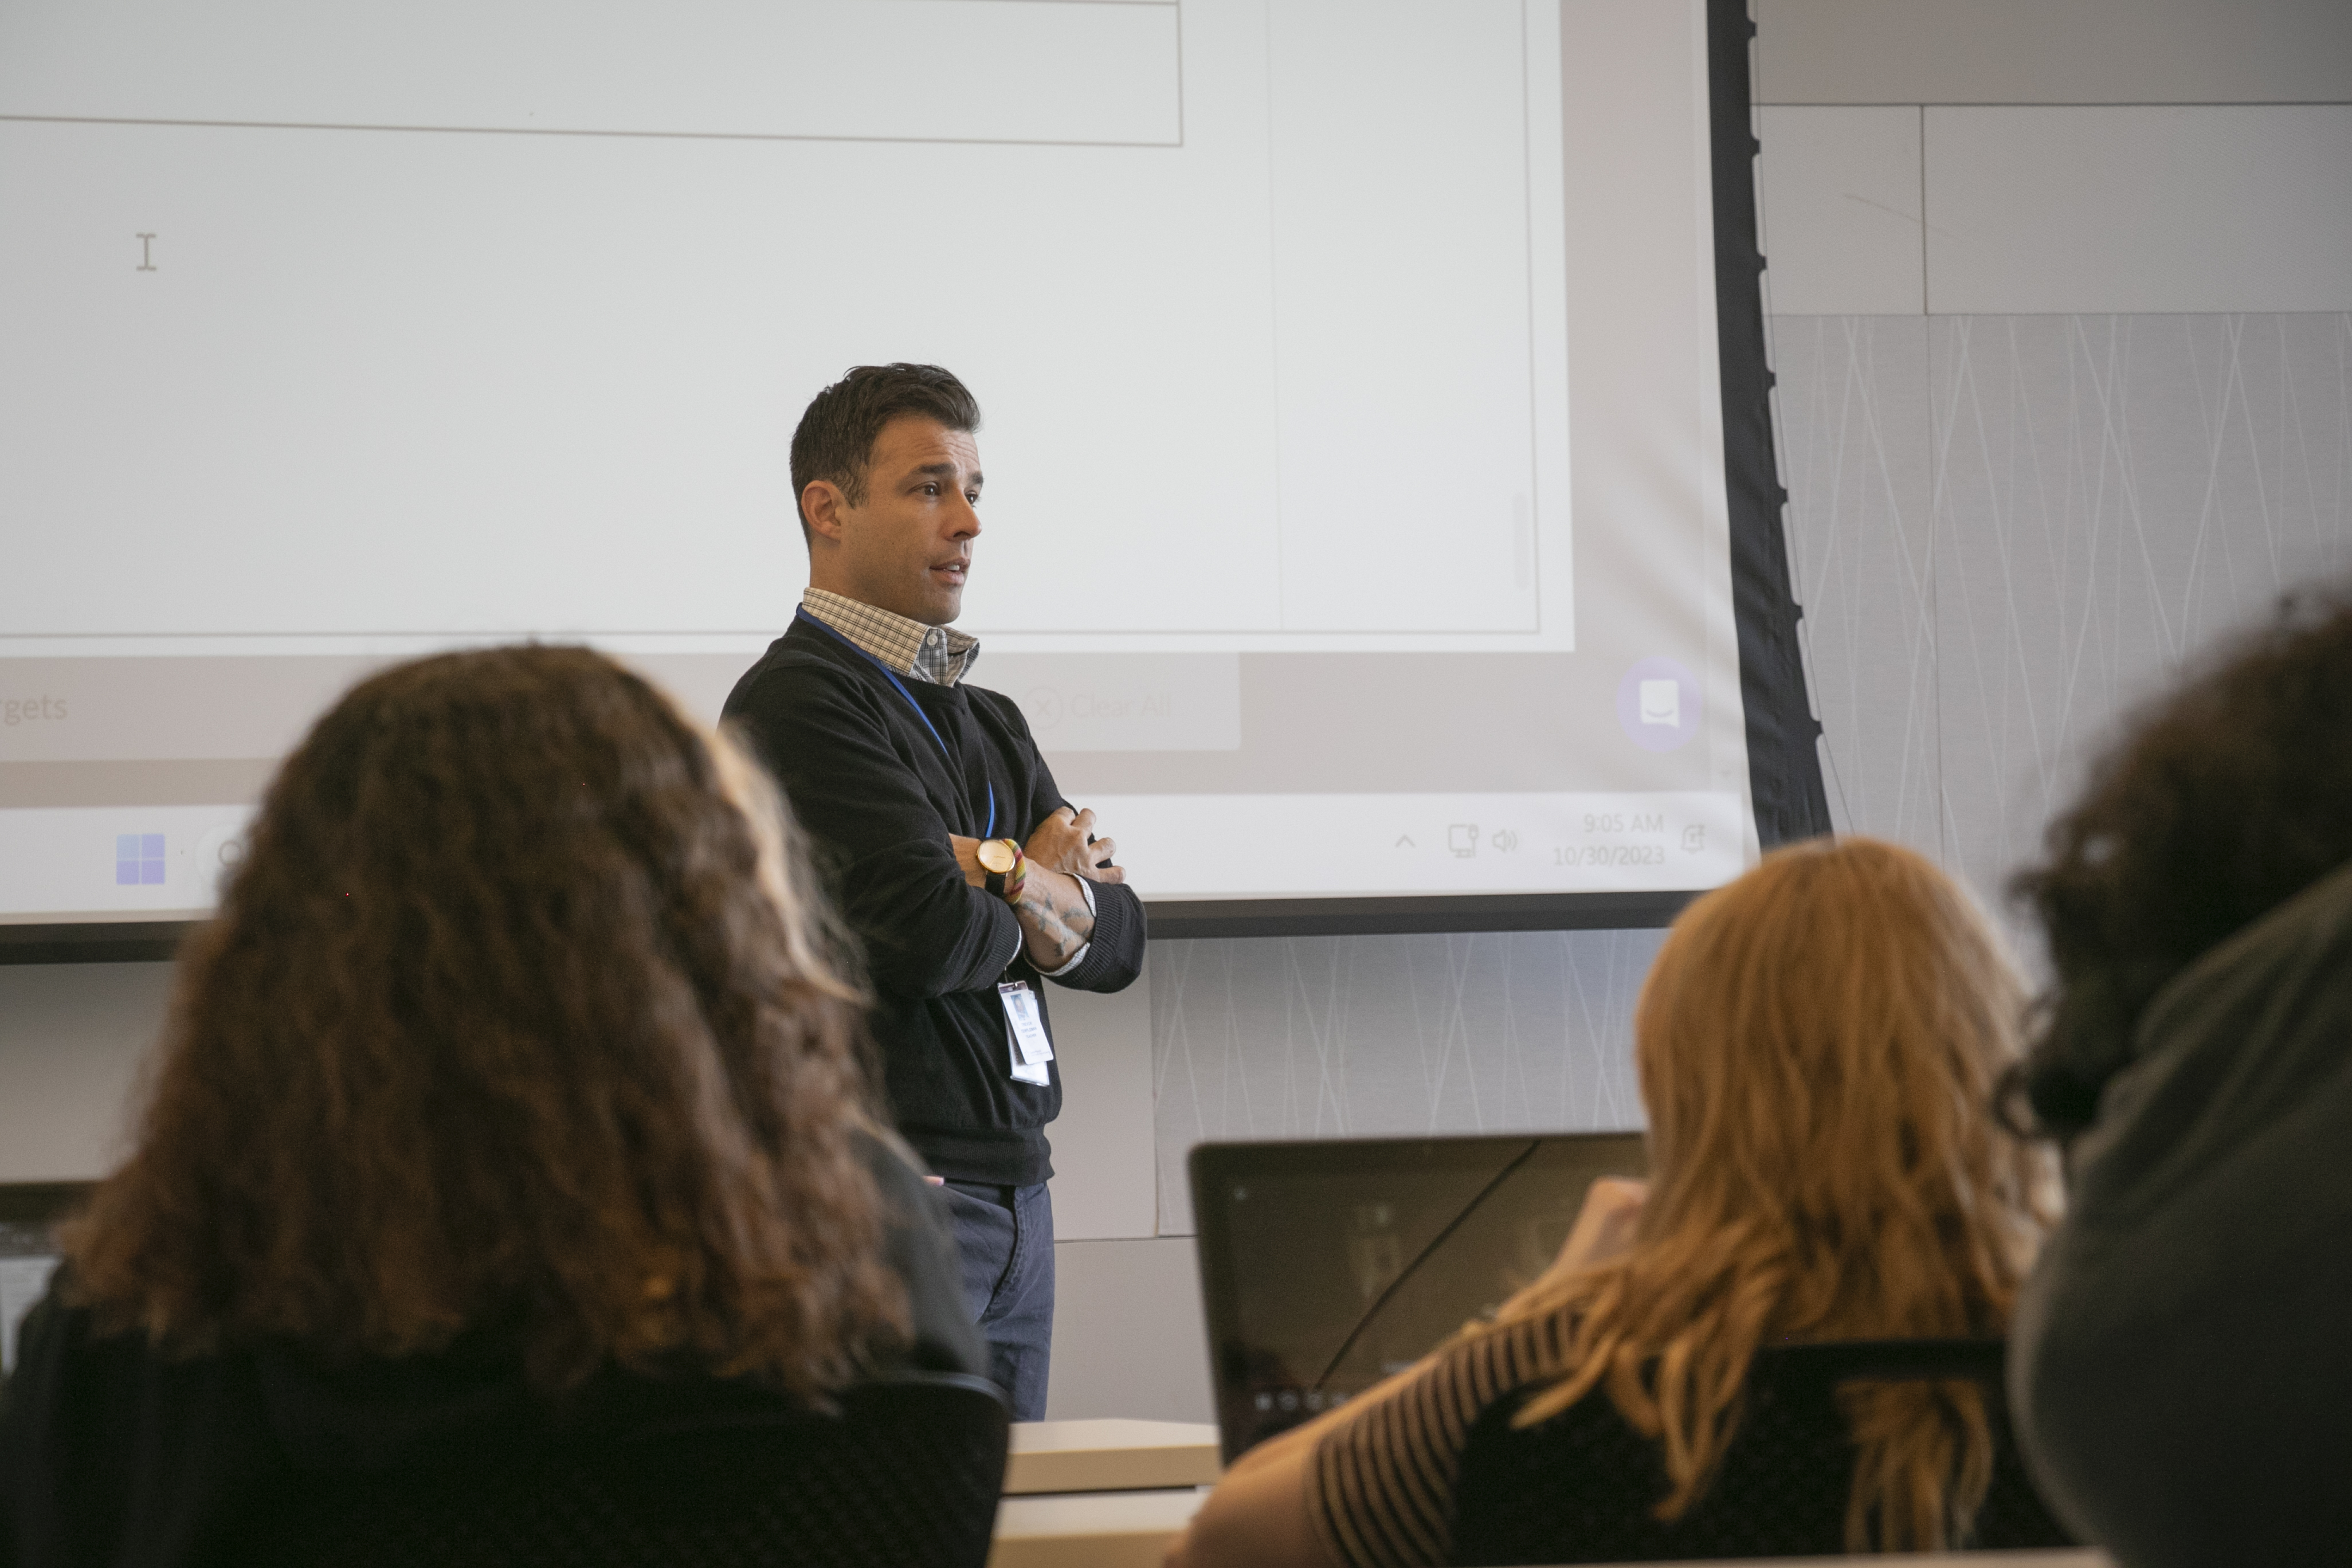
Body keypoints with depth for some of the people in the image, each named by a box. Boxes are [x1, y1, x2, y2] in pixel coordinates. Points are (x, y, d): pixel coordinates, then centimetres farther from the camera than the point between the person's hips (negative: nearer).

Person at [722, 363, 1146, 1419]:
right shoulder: (799, 702, -8)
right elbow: (930, 934, -19)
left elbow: (1119, 941, 11)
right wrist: (1027, 906, 2)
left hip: (1015, 1192, 8)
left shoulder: (988, 723, 19)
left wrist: (1018, 884, -9)